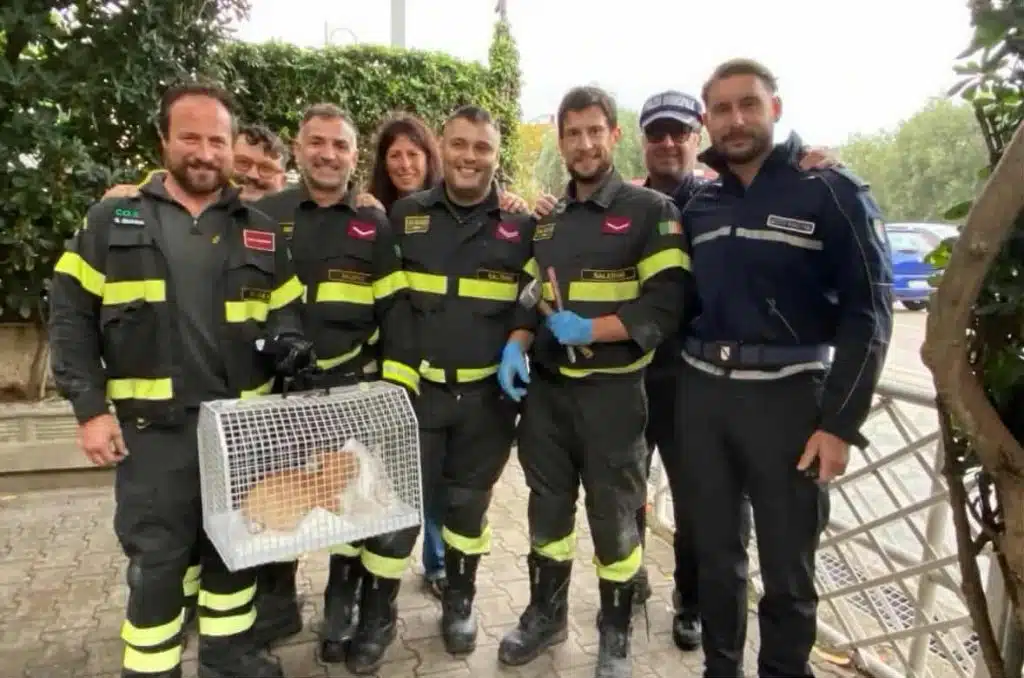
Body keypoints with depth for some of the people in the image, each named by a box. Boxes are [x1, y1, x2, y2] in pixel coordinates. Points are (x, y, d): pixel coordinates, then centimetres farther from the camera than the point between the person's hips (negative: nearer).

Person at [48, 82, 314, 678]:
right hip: (153, 427, -2)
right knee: (156, 557, 5)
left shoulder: (261, 232, 9)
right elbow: (71, 316, 2)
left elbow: (285, 311, 15)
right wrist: (90, 406, -6)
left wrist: (288, 343, -9)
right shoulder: (112, 221, 3)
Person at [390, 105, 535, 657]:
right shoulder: (404, 215, 2)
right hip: (415, 387, 0)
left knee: (468, 504, 14)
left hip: (487, 394, 0)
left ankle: (459, 603, 34)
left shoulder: (522, 224, 0)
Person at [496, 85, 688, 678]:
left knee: (614, 517, 8)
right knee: (548, 508, 16)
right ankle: (546, 614, 36)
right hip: (546, 388, 5)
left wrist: (589, 331, -22)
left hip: (612, 391, -5)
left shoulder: (649, 210, -5)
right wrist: (515, 345, -2)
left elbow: (666, 303, -13)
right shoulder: (547, 222, 13)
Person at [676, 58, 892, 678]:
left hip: (787, 396, -4)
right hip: (701, 393, 4)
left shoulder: (832, 191, -4)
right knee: (714, 551, 14)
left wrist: (841, 422, -13)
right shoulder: (699, 205, 10)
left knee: (787, 566, 5)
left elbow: (868, 312, -7)